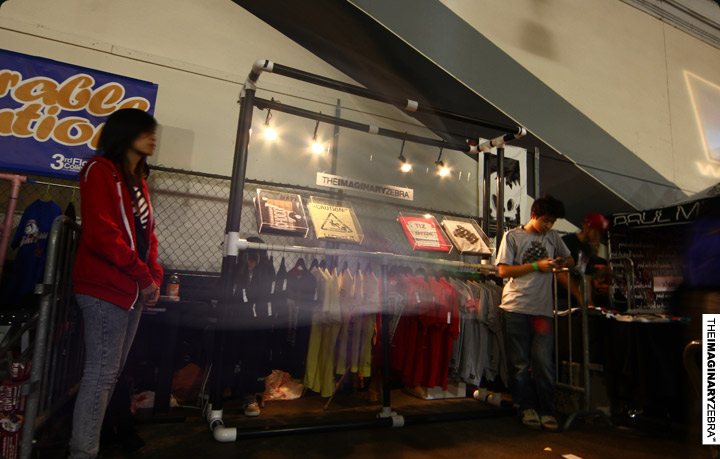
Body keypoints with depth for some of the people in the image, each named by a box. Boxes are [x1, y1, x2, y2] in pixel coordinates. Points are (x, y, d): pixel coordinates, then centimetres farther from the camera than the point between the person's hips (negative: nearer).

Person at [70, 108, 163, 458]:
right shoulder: (101, 171, -7)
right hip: (106, 288, -8)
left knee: (112, 371, 14)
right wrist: (143, 276, -14)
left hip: (133, 290, 9)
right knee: (102, 371, -5)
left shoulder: (137, 181, 18)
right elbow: (102, 233, -18)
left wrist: (154, 277, 4)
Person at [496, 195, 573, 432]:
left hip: (543, 308, 3)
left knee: (543, 361, -1)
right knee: (520, 363, 4)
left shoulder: (553, 236, 14)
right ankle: (527, 408, 18)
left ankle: (546, 410, 13)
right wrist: (537, 265, -10)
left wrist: (560, 263, 4)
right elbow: (504, 271, -4)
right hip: (516, 307, -2)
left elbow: (569, 259, 28)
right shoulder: (512, 236, 2)